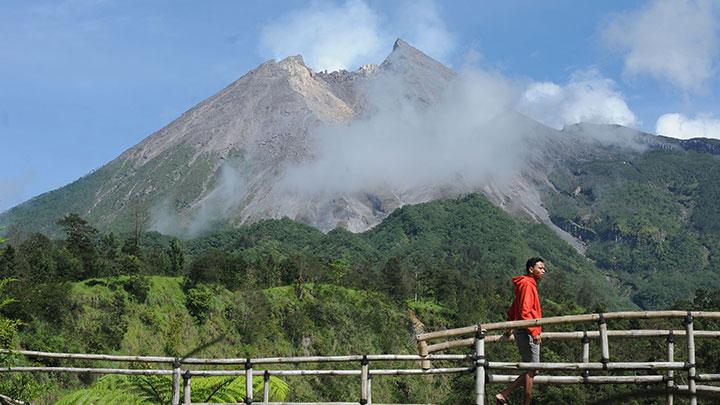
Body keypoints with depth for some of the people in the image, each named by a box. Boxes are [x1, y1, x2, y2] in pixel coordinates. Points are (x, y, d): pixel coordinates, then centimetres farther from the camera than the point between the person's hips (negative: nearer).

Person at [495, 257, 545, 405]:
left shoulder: (529, 285, 20)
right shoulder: (527, 284, -11)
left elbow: (513, 310, 25)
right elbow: (524, 312, -20)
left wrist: (509, 328, 29)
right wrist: (534, 332, -22)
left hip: (523, 332, 10)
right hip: (527, 333, -10)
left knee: (531, 370, 9)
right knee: (532, 370, -7)